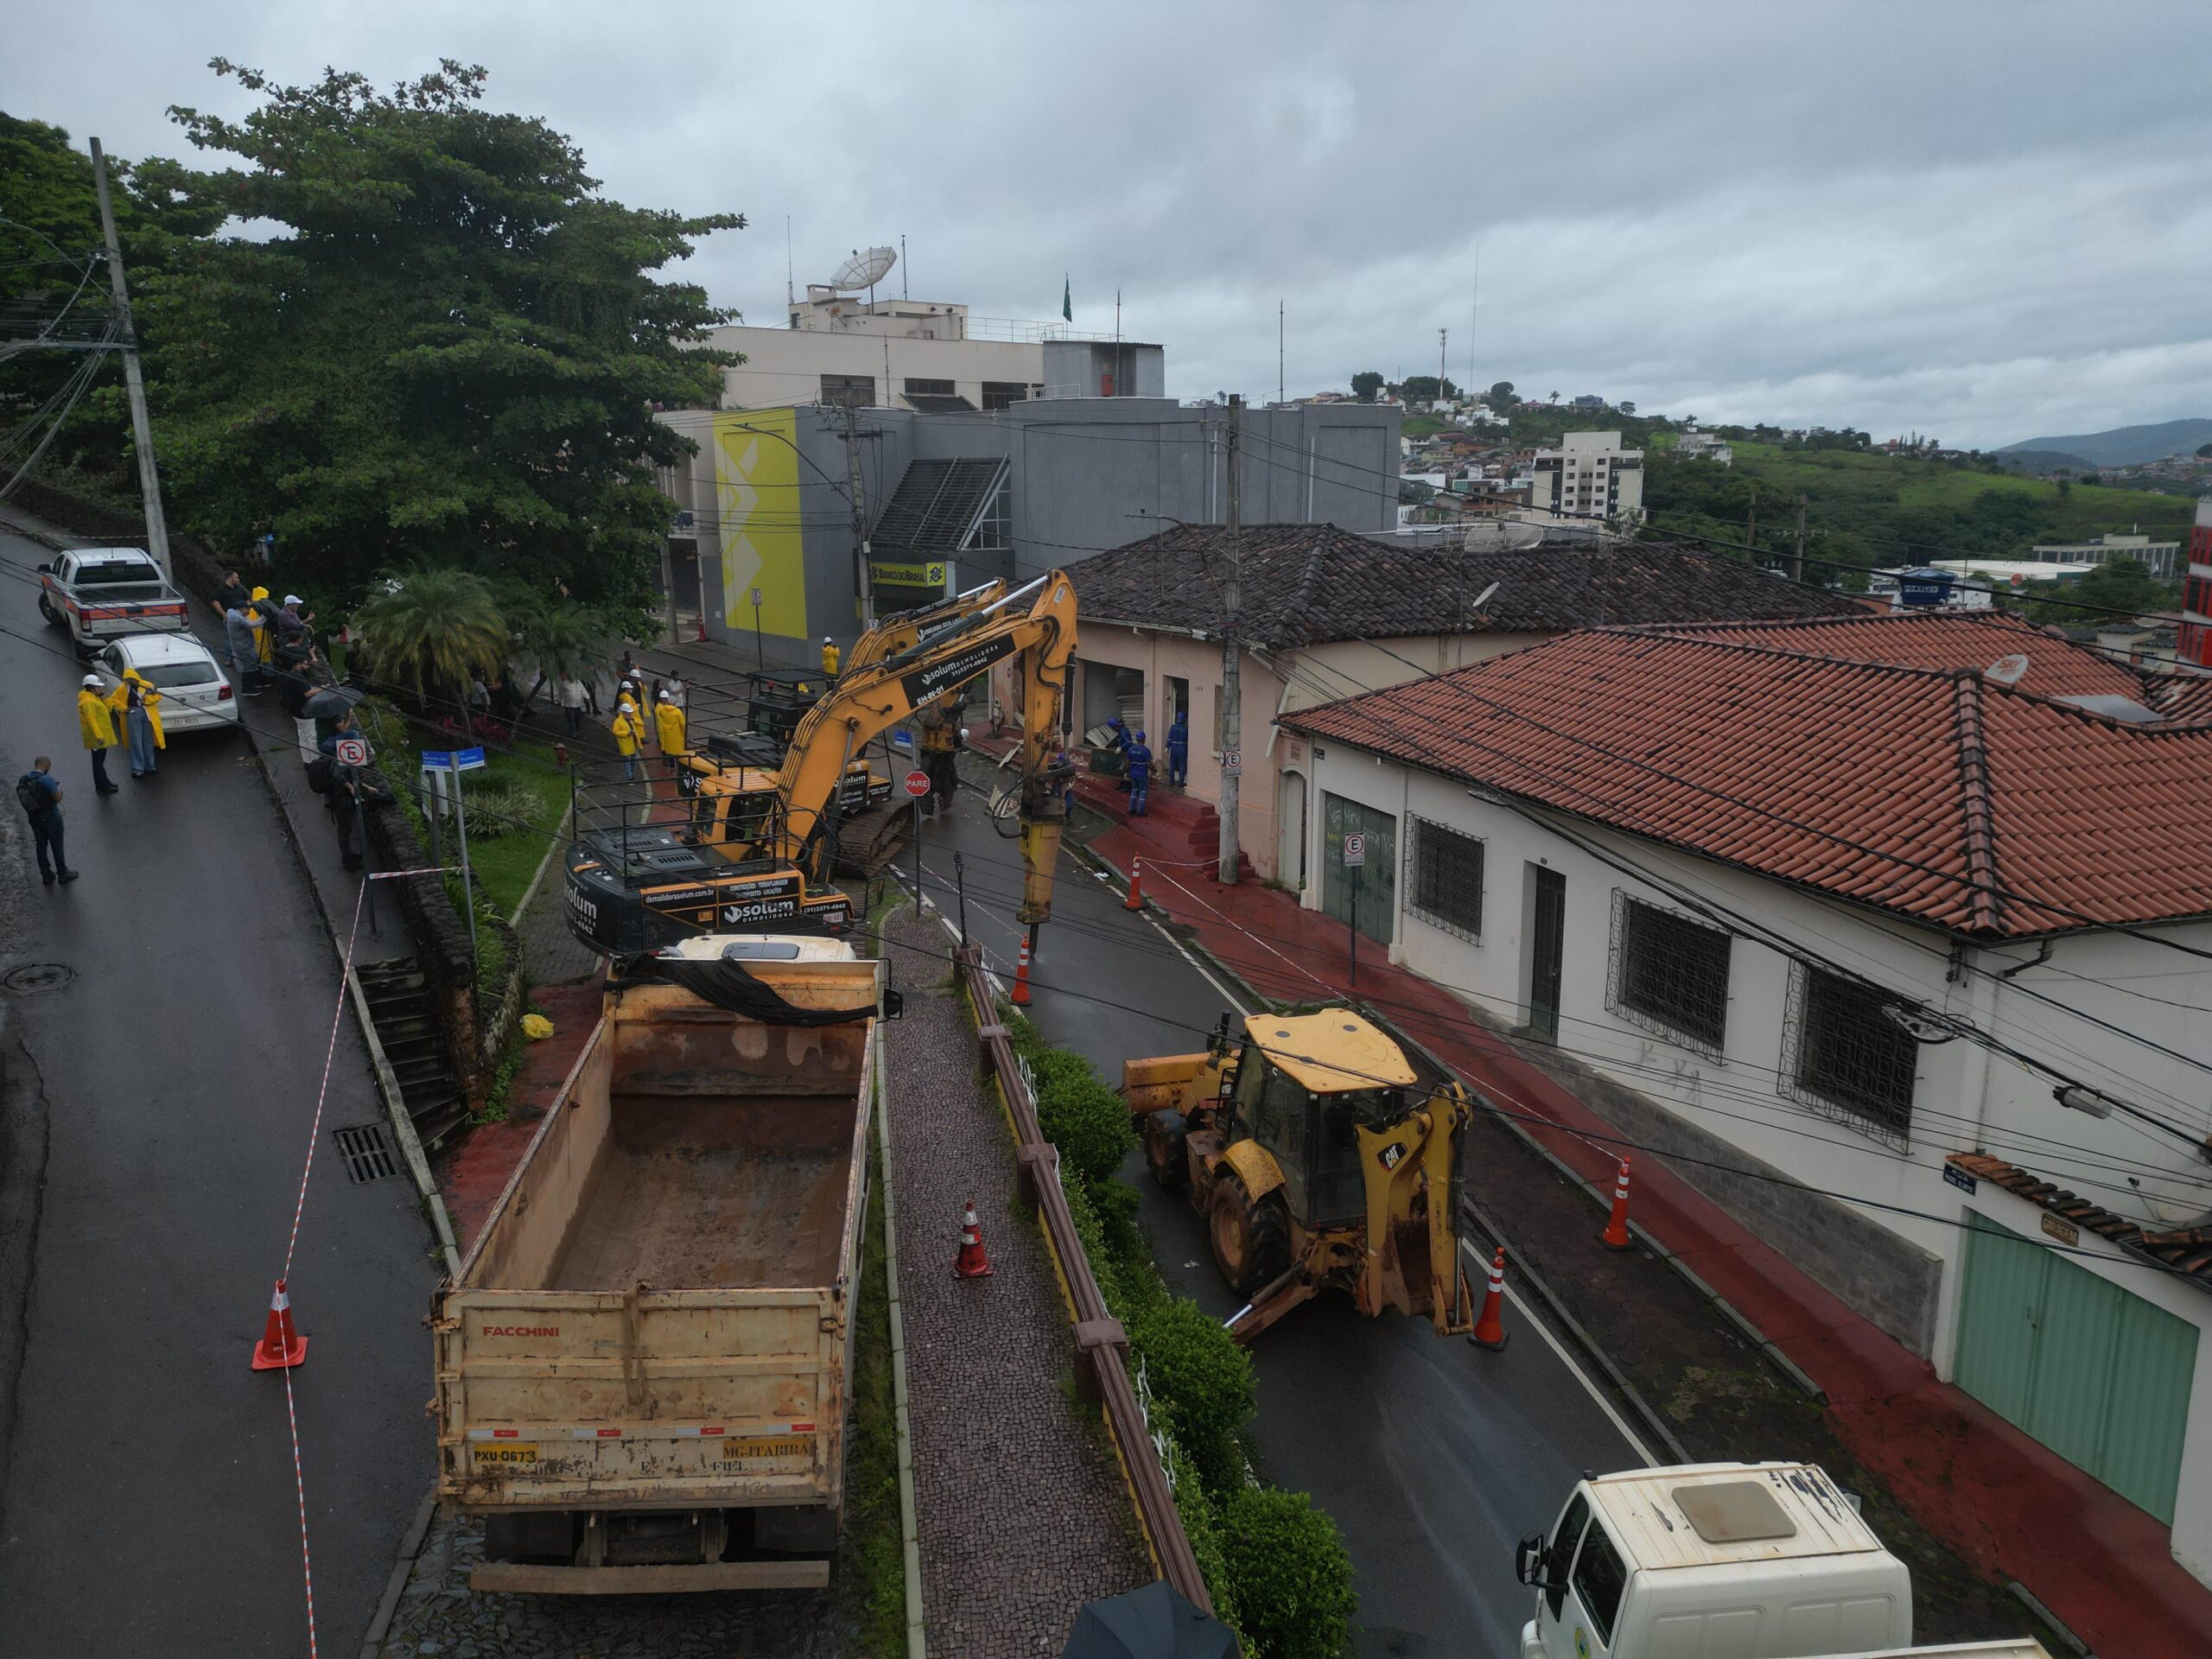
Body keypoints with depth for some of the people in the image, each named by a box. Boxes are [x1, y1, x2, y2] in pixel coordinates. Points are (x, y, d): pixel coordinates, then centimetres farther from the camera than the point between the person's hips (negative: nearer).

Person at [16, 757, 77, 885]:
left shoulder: (23, 779, -1)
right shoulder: (47, 779, -23)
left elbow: (22, 798, 6)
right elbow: (57, 798, -21)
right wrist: (59, 789, -2)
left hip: (34, 817, 6)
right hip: (50, 818, -6)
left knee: (41, 846, 16)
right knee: (57, 846, 9)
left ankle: (46, 875, 25)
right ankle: (62, 873, 20)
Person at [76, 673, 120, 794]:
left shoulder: (94, 698, 13)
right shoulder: (88, 701, -19)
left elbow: (107, 710, 17)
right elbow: (91, 720, -25)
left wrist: (103, 698, 2)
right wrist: (98, 736, -29)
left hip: (102, 735, 10)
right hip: (97, 737, -10)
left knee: (100, 761, 18)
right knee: (98, 761, -4)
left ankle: (104, 783, 27)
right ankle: (102, 786, -1)